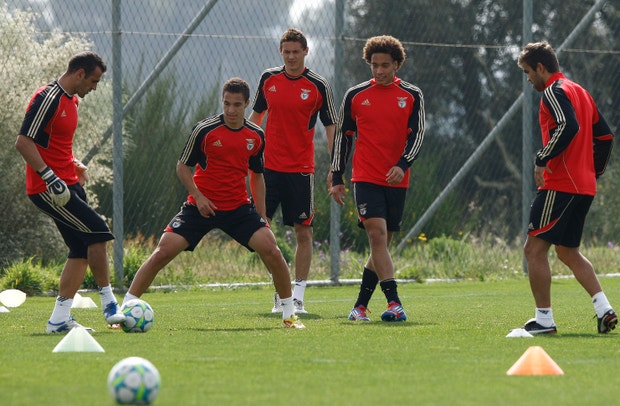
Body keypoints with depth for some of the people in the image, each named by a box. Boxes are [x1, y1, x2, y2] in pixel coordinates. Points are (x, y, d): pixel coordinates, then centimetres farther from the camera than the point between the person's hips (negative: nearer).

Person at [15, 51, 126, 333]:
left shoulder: (70, 100, 16)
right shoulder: (48, 98, -15)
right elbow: (23, 142, -21)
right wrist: (49, 176, -26)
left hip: (68, 185, 10)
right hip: (48, 189, -10)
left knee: (82, 249, 5)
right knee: (98, 232, -14)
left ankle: (59, 319, 6)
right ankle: (109, 307, -6)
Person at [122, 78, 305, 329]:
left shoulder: (256, 136, 3)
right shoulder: (205, 130, -9)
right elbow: (183, 166, 0)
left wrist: (261, 216, 11)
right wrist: (198, 197, -12)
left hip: (239, 208, 2)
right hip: (201, 206, -2)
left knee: (271, 250, -15)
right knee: (163, 252, -14)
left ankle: (289, 313, 3)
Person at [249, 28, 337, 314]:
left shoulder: (318, 86, -3)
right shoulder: (269, 79, 6)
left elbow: (331, 127, 0)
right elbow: (257, 114, 17)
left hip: (301, 169, -2)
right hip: (269, 166, 2)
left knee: (303, 230, -2)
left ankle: (297, 296, 4)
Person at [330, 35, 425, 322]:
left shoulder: (412, 96, 5)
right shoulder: (355, 96, 5)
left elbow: (417, 134, -1)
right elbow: (342, 135, 11)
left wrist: (403, 164, -19)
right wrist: (337, 178, 8)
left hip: (396, 180, 2)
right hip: (365, 178, -2)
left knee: (381, 244, 6)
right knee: (377, 234, -18)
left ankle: (360, 306, 18)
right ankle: (393, 303, -25)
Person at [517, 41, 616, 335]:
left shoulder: (554, 92, -9)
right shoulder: (579, 91, 19)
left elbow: (568, 126, -27)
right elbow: (604, 136, 20)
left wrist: (542, 160, -22)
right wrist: (593, 172, 22)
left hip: (560, 186, -10)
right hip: (584, 186, 10)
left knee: (534, 249, -4)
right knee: (568, 251, 17)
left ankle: (544, 319, -5)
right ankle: (604, 309, 5)